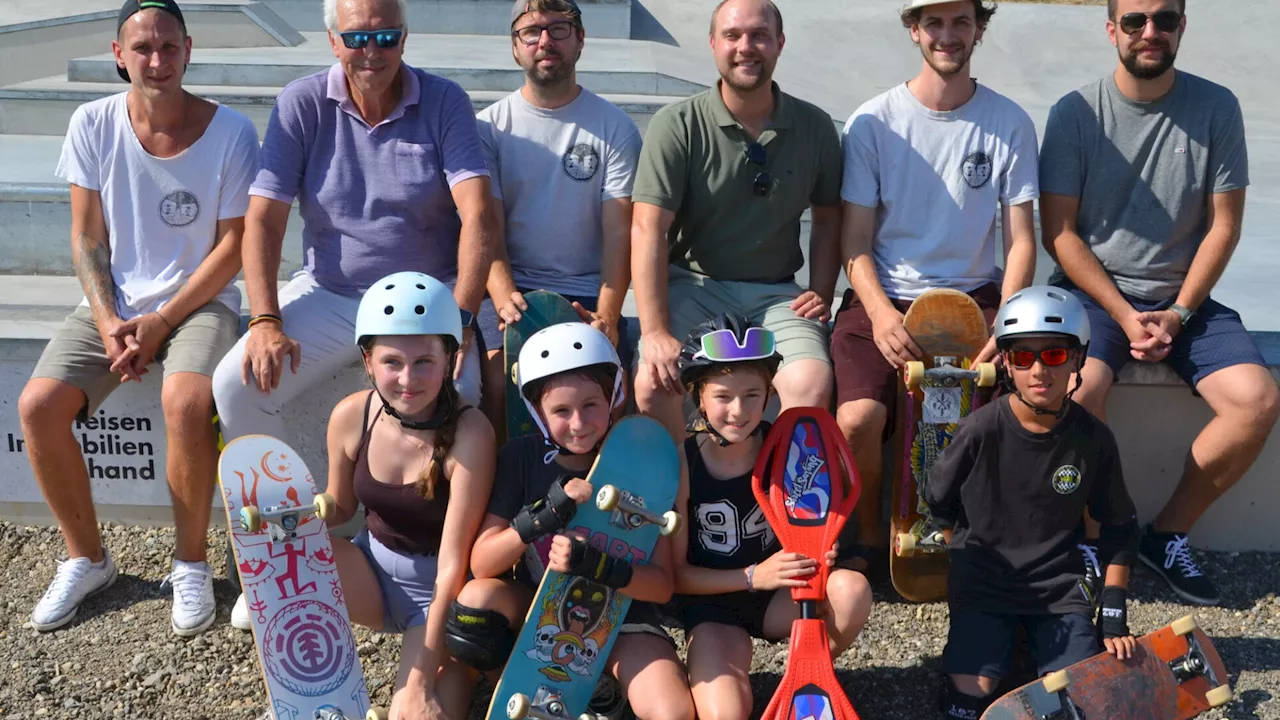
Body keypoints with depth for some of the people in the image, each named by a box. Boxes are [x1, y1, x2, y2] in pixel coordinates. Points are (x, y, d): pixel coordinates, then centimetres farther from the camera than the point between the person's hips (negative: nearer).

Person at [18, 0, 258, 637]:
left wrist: (161, 322, -13)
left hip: (198, 301, -3)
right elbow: (86, 238, 3)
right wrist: (108, 323, -11)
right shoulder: (93, 124, -1)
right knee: (38, 405, -19)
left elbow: (232, 247, -7)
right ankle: (87, 558, 4)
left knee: (185, 402, -33)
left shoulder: (230, 132, -9)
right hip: (113, 301, 3)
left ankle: (191, 563, -10)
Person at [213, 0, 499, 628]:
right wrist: (265, 323, -17)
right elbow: (263, 220, -6)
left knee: (457, 397, -31)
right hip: (328, 294, 2)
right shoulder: (301, 104, -2)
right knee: (235, 385, -18)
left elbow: (477, 215, -17)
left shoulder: (443, 102, -6)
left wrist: (460, 321, -27)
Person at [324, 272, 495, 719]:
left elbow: (452, 566, -25)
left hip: (440, 591, -4)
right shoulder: (351, 416, -13)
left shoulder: (469, 433, -26)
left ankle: (468, 669, 8)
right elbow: (339, 508, 6)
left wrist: (419, 682, -25)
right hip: (373, 571, 5)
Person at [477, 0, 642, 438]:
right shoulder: (489, 126, 6)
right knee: (498, 381, -25)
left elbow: (619, 232, -3)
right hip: (509, 289, 0)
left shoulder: (615, 128, 4)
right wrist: (506, 299, -22)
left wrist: (606, 315, -19)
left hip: (587, 294, 0)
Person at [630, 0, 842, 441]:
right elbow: (649, 230, -13)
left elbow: (828, 219, 17)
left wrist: (821, 294, 3)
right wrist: (655, 332, -21)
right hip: (692, 285, -2)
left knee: (813, 385, -26)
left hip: (775, 293, 2)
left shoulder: (815, 128, 5)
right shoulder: (676, 126, -6)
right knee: (653, 383, -27)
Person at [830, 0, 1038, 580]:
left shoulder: (1009, 123, 4)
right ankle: (869, 535, 4)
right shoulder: (873, 121, 0)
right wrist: (881, 312, -19)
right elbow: (855, 240, 0)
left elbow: (1020, 240, 3)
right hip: (884, 297, -1)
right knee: (857, 419, -27)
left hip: (972, 296, 2)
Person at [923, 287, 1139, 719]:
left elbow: (1120, 527, 4)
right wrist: (971, 559, 4)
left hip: (1060, 588, 1)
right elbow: (939, 504, 2)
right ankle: (998, 636, 15)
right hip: (982, 584, -1)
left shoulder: (1093, 439, -8)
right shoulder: (982, 429, -15)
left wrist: (1113, 618, 0)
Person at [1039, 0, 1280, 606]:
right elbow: (1059, 233, -6)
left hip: (1182, 297, 3)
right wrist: (1126, 316, -14)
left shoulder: (1216, 108, 1)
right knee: (1079, 390, -32)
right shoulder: (1075, 113, -4)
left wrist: (1179, 314, -10)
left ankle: (1166, 535, 0)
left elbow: (1223, 226, 1)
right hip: (1091, 289, -2)